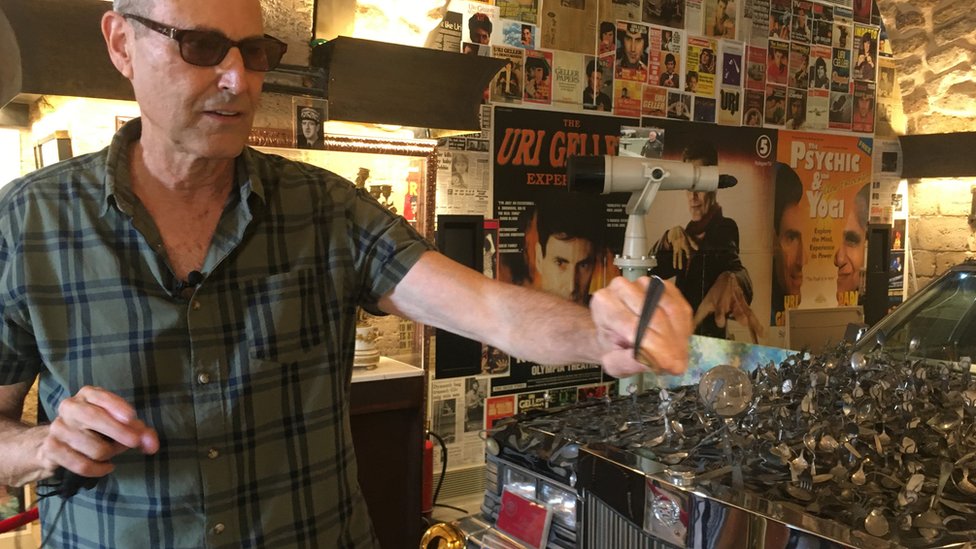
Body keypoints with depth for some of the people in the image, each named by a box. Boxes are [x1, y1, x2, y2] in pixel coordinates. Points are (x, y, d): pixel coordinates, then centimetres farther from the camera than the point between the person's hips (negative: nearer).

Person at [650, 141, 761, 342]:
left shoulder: (725, 229, -9)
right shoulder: (687, 233, 11)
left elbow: (735, 268, -30)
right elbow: (652, 269, 3)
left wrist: (729, 281, -53)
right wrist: (670, 236, -13)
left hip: (710, 339, -6)